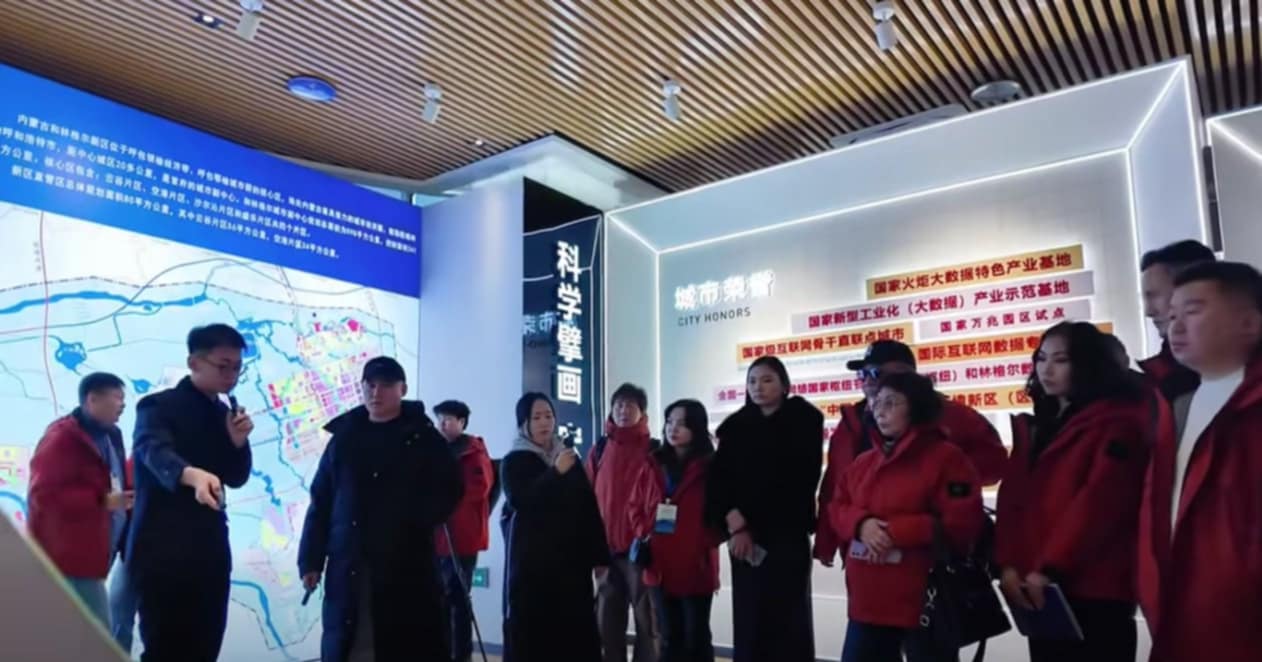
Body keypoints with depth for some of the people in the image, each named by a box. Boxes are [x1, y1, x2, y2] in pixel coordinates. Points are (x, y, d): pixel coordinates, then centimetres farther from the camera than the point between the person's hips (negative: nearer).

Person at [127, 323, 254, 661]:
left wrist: (238, 442, -6)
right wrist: (193, 475, -50)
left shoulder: (224, 414, 11)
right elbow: (155, 452, -29)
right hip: (162, 552, -6)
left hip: (210, 551, 6)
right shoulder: (159, 406, -8)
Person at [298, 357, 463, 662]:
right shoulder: (344, 436, 10)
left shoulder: (424, 438, 2)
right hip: (348, 564, 3)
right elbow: (321, 501, 9)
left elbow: (448, 490, -3)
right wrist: (311, 559, 4)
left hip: (405, 564, -3)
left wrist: (416, 523, -16)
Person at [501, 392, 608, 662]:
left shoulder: (570, 458, 14)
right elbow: (520, 500, -13)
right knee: (530, 631, -5)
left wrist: (599, 556, 5)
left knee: (574, 628, -2)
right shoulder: (513, 461, 5)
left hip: (571, 557, 3)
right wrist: (555, 472, -18)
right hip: (530, 559, -3)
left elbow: (589, 507, 11)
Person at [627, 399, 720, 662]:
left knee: (696, 637, 7)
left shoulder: (710, 467, -5)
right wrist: (644, 534, -2)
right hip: (660, 565, 4)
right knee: (670, 636, 14)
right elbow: (635, 505, 12)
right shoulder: (653, 464, 8)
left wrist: (705, 542, -16)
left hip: (696, 566, -4)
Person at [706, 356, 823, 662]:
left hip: (786, 535, -3)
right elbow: (719, 478, 5)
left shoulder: (803, 422, 1)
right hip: (743, 536, 3)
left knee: (788, 618, -2)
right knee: (748, 618, 4)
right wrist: (733, 522, -12)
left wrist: (745, 520, -9)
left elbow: (796, 482, -7)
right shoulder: (735, 427, 13)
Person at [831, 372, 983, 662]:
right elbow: (838, 509, 13)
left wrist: (897, 531, -20)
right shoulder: (863, 462, 13)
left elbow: (962, 523, -16)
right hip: (867, 599, 6)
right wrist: (861, 523, -11)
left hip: (925, 602, -6)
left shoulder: (946, 458, -8)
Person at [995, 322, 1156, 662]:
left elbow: (1100, 502, -16)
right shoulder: (1034, 427, 17)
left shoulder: (1117, 422, -4)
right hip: (1040, 593, 7)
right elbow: (1012, 499, 8)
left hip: (1096, 591, -6)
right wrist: (1008, 565, -5)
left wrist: (1049, 568, -19)